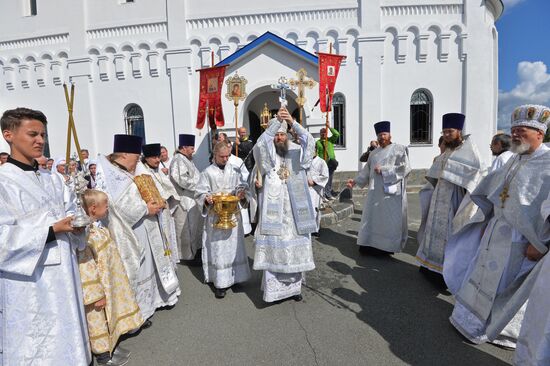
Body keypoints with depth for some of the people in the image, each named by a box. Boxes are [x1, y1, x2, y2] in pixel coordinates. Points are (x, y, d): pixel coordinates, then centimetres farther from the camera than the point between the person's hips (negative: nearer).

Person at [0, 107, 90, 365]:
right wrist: (52, 230, -23)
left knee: (66, 336, 17)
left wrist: (76, 224, -5)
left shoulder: (52, 179, 9)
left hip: (63, 271, 6)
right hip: (29, 280, -6)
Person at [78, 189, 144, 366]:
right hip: (101, 288, -9)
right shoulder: (86, 236, -28)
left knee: (111, 316, 23)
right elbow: (87, 269, -27)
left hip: (111, 284, 9)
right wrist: (96, 295, -22)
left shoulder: (100, 228, 2)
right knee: (100, 320, 11)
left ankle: (111, 345, 41)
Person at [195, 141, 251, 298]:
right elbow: (200, 193, 0)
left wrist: (242, 195, -12)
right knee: (218, 248, -1)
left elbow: (243, 187, 9)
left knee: (233, 245, 10)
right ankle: (220, 282, 6)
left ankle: (234, 276, 26)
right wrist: (206, 198, -21)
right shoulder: (208, 172, -2)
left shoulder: (235, 170, 5)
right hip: (215, 216, -3)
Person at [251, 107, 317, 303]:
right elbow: (260, 143, -18)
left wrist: (292, 122, -24)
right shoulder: (266, 154, 3)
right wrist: (276, 120, -27)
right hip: (273, 209, -2)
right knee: (273, 248, -1)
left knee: (295, 248, 8)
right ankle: (272, 288, 9)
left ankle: (294, 285, 23)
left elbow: (309, 141, -11)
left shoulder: (296, 152, 7)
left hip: (293, 210, 2)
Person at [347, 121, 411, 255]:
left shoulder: (399, 149, 1)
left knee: (389, 220, -2)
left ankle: (388, 246, 8)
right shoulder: (374, 152, 18)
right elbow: (367, 170, 18)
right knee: (372, 218, 5)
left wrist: (383, 170, -14)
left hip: (391, 192, -5)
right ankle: (372, 245, 12)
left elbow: (405, 168, -10)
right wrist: (355, 180, 7)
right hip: (375, 192, 5)